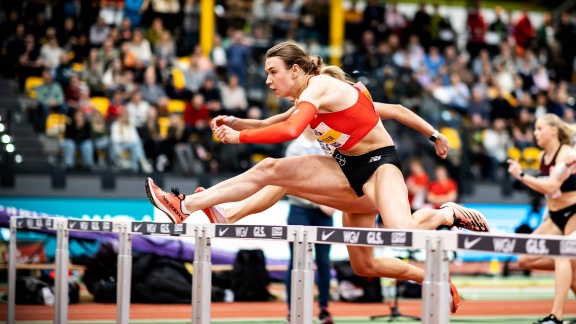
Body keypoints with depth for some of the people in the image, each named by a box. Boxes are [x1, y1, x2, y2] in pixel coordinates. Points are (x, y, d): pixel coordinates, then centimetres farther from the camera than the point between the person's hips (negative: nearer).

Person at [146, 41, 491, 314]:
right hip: (349, 168, 10)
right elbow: (271, 125, 24)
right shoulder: (311, 99, 12)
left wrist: (240, 137, -24)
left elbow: (289, 131, -34)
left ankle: (447, 213, -6)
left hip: (379, 164, -10)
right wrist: (234, 121, 8)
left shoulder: (317, 88, -18)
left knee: (402, 232, -33)